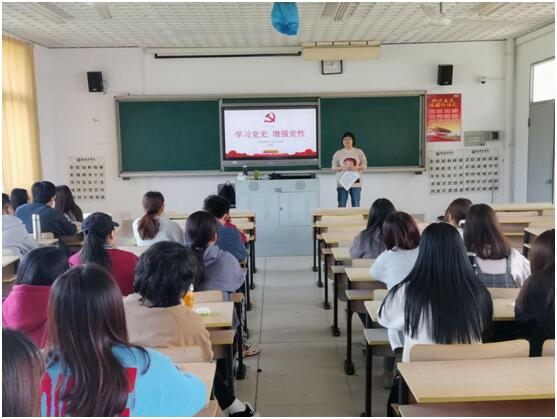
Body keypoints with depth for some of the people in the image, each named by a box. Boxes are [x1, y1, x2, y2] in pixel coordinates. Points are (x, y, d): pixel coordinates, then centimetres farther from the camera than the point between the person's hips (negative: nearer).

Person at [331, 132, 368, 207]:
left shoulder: (359, 152, 4)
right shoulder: (338, 153, 3)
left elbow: (364, 166, 3)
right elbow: (334, 168, 2)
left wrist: (355, 167, -16)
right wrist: (342, 168, -17)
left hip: (356, 182, 0)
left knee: (356, 205, 3)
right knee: (341, 205, 2)